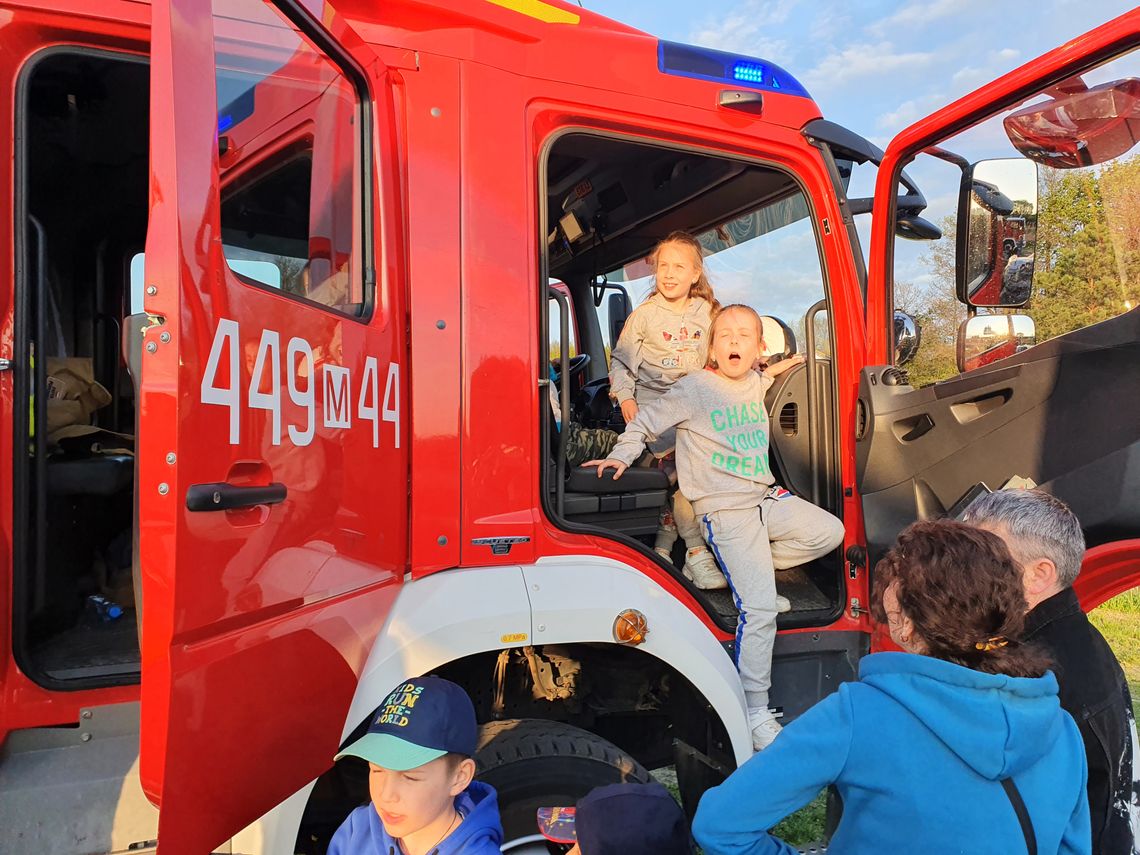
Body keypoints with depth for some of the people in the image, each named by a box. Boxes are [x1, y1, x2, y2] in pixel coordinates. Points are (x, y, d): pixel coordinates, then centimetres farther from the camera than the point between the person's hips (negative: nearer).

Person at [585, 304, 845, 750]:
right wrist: (621, 456, -11)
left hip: (767, 498, 8)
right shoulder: (693, 388, -10)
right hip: (726, 512, -8)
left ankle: (747, 573, 11)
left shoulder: (755, 383, 9)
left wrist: (778, 369, 22)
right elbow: (644, 422, -1)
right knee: (759, 609, -15)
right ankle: (755, 712, -4)